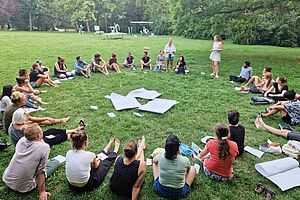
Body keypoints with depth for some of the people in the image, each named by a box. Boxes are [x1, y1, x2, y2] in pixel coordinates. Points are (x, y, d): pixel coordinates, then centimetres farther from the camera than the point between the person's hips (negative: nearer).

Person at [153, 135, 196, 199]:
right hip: (179, 193, -1)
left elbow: (154, 161, 8)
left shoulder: (161, 157, -20)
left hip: (160, 190, 1)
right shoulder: (185, 160, -23)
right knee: (193, 168, 19)